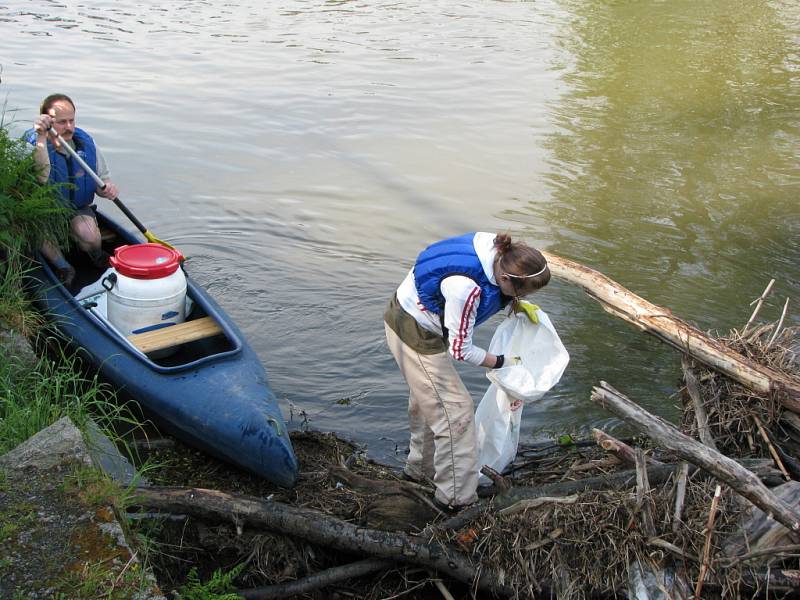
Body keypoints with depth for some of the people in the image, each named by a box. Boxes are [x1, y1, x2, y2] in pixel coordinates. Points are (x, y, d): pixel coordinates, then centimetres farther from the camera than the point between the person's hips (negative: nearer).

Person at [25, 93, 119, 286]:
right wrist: (41, 138, -46)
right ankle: (62, 266, -9)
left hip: (79, 209, 1)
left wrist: (108, 189, -21)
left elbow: (103, 179, 5)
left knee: (88, 233, -32)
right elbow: (41, 179, -38)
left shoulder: (86, 143, -6)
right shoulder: (31, 144, -17)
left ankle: (97, 258, 5)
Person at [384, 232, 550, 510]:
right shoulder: (467, 287, -38)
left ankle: (420, 468, 45)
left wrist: (516, 304, -3)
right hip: (416, 335, -9)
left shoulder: (496, 249, -15)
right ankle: (456, 497, 10)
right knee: (454, 411, -2)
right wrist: (500, 362, -10)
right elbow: (460, 349, -24)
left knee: (427, 399, 25)